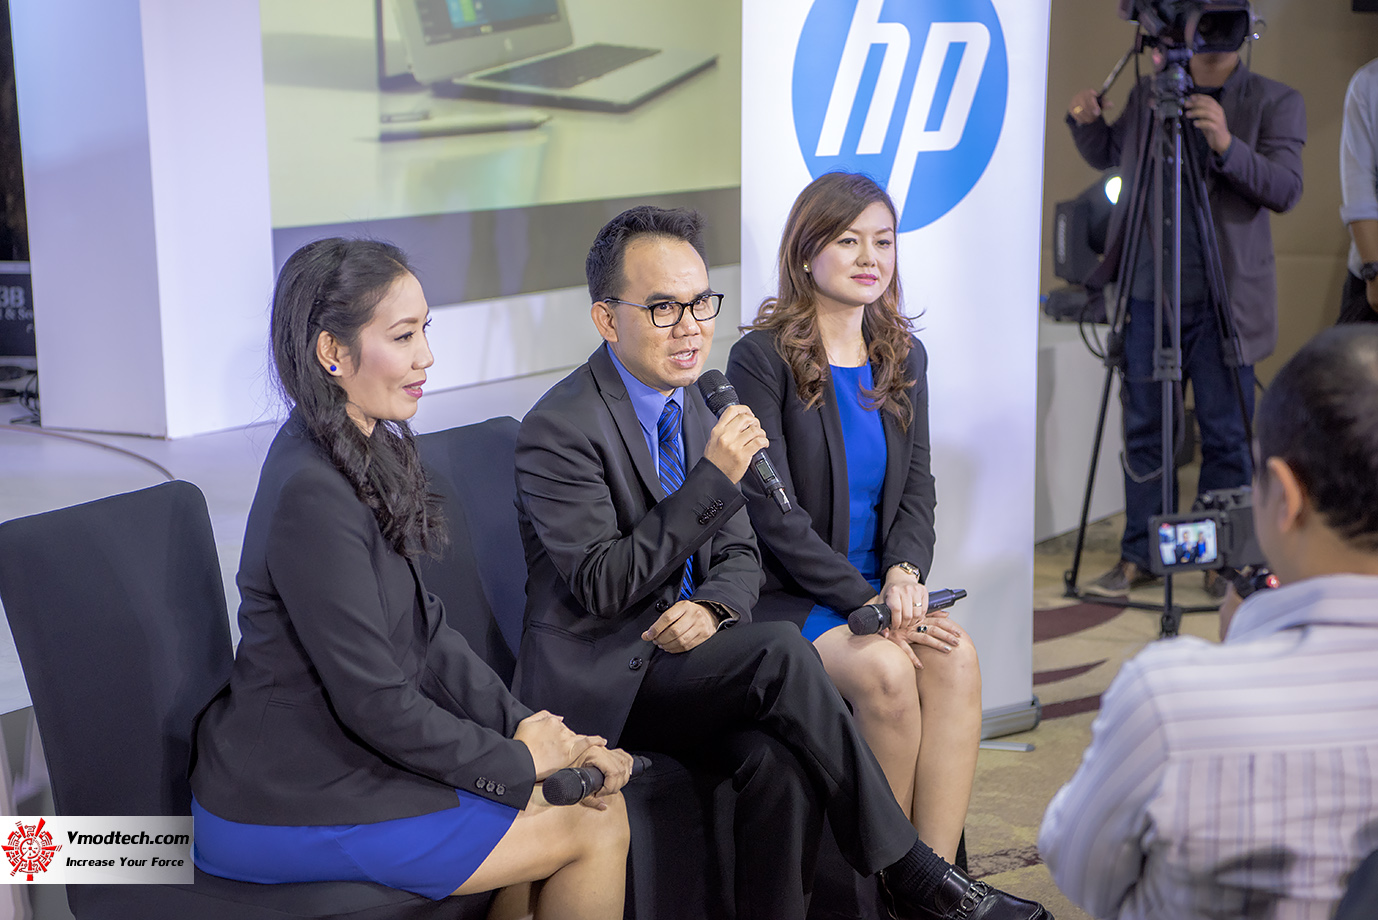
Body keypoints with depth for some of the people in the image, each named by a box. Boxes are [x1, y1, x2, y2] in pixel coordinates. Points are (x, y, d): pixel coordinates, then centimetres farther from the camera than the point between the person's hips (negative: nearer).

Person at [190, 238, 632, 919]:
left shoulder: (366, 454, 7)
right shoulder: (312, 493, -25)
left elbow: (424, 627, 10)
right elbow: (377, 704, -22)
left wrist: (520, 721, -1)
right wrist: (516, 760, -10)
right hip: (286, 807, -9)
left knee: (588, 792, 7)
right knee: (596, 829, -5)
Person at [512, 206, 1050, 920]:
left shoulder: (699, 406, 11)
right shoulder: (558, 430, -13)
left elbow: (741, 556, 14)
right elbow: (600, 586, -19)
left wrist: (713, 607, -11)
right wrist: (713, 479, -23)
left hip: (681, 652, 6)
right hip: (599, 680, -6)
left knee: (781, 761, -27)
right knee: (781, 653, -28)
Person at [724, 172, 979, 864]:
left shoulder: (903, 357, 11)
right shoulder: (762, 357, -8)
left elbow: (917, 488, 11)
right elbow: (772, 511, -13)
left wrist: (905, 572, -11)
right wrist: (865, 600, -19)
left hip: (881, 583, 5)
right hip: (783, 596, -5)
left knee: (955, 655, -25)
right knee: (885, 668, -31)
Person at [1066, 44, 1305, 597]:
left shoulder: (1276, 102, 0)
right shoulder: (1148, 96, 10)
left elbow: (1287, 190, -12)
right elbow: (1105, 155, 23)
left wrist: (1227, 145, -28)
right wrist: (1085, 121, 0)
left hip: (1223, 299, -3)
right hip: (1148, 296, 3)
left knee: (1225, 436, 2)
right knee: (1143, 431, 7)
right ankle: (1139, 556, 16)